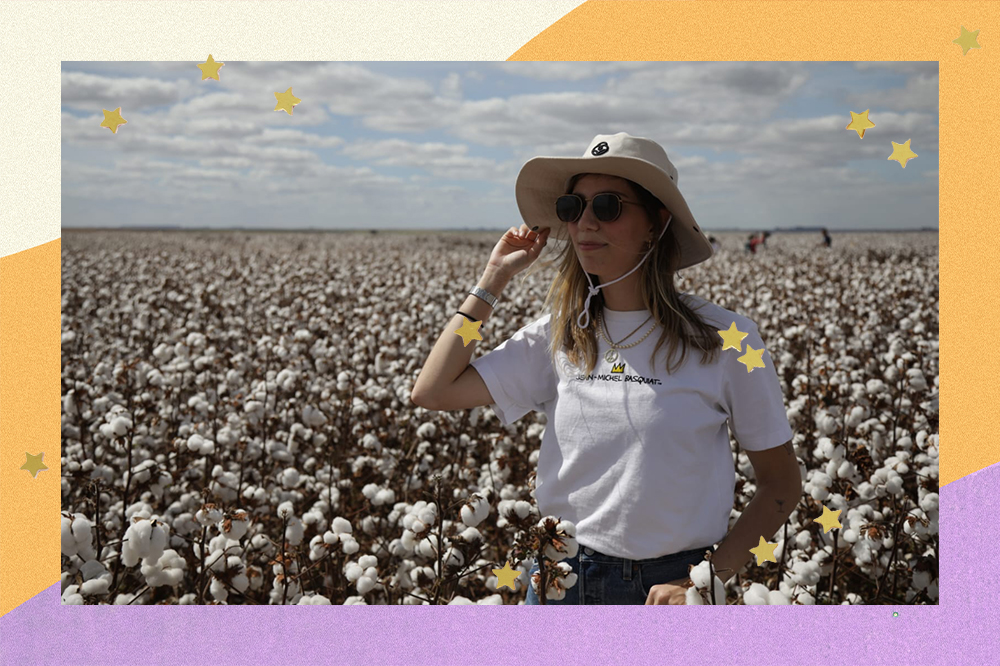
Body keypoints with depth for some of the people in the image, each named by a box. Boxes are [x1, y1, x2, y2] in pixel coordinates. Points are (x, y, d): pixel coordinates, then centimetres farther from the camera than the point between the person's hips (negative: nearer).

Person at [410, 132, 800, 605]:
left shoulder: (725, 341, -10)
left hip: (668, 588, -2)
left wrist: (706, 579, -14)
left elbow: (781, 485, -3)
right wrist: (495, 277, -2)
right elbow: (431, 391, -6)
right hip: (560, 580, 3)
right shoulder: (558, 337, 0)